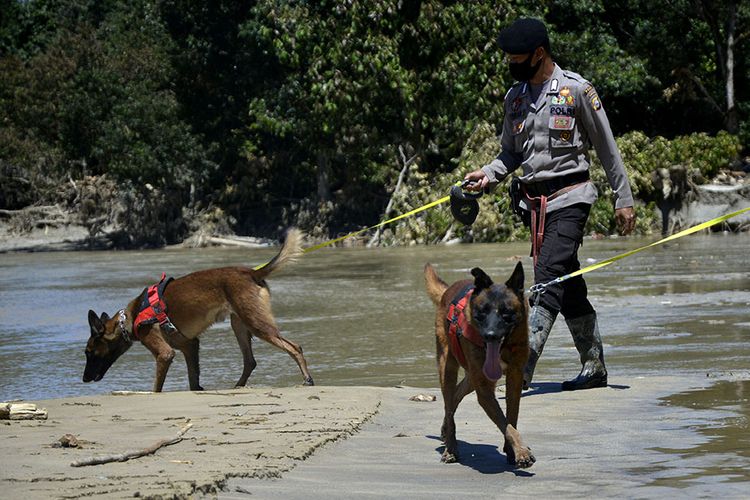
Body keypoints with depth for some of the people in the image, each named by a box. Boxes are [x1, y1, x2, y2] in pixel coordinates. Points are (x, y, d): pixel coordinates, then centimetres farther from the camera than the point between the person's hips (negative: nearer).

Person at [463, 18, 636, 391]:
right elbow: (511, 153, 21)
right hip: (534, 202, 6)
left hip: (570, 196, -6)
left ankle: (521, 368, -24)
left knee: (549, 279, -17)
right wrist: (488, 175, 0)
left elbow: (607, 148, -1)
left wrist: (623, 199, -1)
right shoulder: (515, 96, 12)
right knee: (568, 287, 9)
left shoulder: (576, 90, -5)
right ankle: (594, 367, 18)